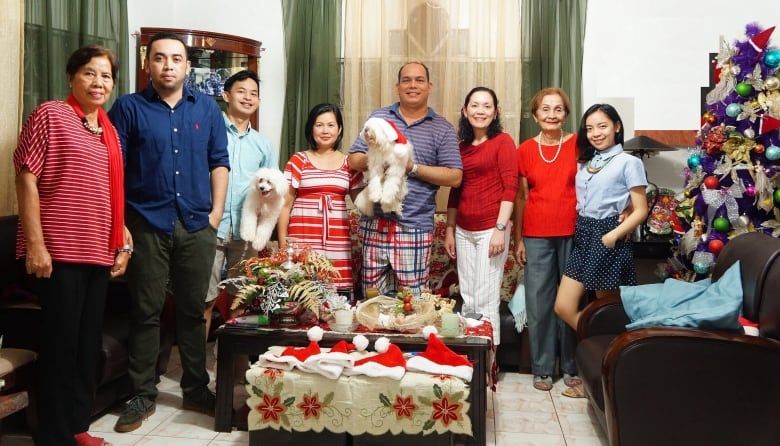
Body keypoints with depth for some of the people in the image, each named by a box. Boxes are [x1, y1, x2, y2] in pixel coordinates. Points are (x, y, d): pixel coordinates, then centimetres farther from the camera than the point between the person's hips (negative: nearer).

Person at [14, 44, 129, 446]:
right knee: (60, 343, 0)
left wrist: (123, 241, 14)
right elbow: (26, 177, -10)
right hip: (60, 251, -6)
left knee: (88, 343, 12)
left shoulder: (109, 132, 16)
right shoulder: (50, 115, -4)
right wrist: (34, 243, -16)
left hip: (99, 253, 7)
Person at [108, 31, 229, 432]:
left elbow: (219, 162, 10)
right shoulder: (128, 107, 1)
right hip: (147, 224, -2)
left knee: (193, 310, 10)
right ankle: (142, 395, 16)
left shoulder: (207, 109, 10)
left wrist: (216, 211, 1)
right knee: (146, 311, 5)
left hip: (197, 226, 2)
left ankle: (196, 389, 22)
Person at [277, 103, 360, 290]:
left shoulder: (349, 163, 10)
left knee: (337, 287, -2)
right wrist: (282, 241, -4)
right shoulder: (298, 160, 3)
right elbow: (285, 204, 3)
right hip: (303, 237, -2)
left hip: (338, 239, 2)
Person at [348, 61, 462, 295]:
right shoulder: (378, 117, 10)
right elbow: (353, 160, 9)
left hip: (414, 228, -2)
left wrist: (412, 167, -14)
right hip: (374, 223, 2)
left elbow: (455, 177, -4)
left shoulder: (442, 128, 3)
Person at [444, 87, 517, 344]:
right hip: (464, 231, 6)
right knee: (467, 300, 10)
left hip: (491, 229, -6)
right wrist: (449, 230, 15)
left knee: (486, 301, -4)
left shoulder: (502, 141, -3)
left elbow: (510, 188, -9)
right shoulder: (462, 147, 14)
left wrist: (500, 229, -16)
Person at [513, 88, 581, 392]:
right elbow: (520, 197, 8)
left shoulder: (578, 145, 2)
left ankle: (571, 366, 20)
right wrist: (517, 239, 5)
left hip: (572, 233, -1)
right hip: (536, 236, 1)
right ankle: (542, 367, 16)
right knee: (539, 301, 3)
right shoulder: (525, 150, 5)